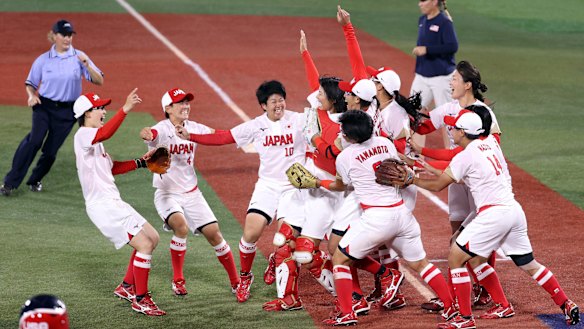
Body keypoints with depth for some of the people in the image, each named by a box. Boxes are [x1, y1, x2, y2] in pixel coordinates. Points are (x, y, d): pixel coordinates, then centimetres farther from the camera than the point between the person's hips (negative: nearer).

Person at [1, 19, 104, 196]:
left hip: (67, 112, 1)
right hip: (44, 107, -1)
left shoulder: (79, 57, 0)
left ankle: (35, 180, 27)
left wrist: (86, 65, -22)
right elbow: (30, 83, 12)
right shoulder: (43, 60, 2)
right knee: (35, 140, -23)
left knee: (51, 150, 1)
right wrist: (31, 95, -10)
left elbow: (99, 81, -6)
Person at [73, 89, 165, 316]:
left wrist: (141, 162, 17)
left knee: (152, 238, 15)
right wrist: (125, 110, -43)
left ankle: (127, 287, 23)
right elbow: (105, 133, -35)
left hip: (113, 203, 10)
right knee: (144, 244, -14)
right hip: (102, 206, -10)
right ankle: (140, 299, -4)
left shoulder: (94, 139, 20)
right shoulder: (83, 135, -12)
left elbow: (112, 168, 27)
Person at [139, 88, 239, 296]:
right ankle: (178, 280, -12)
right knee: (181, 226, -29)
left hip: (191, 193, 5)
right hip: (166, 194, -5)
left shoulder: (194, 128, 1)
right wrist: (146, 134, -64)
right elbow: (150, 134, -39)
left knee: (213, 233, 1)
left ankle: (235, 281, 16)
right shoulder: (163, 129, -16)